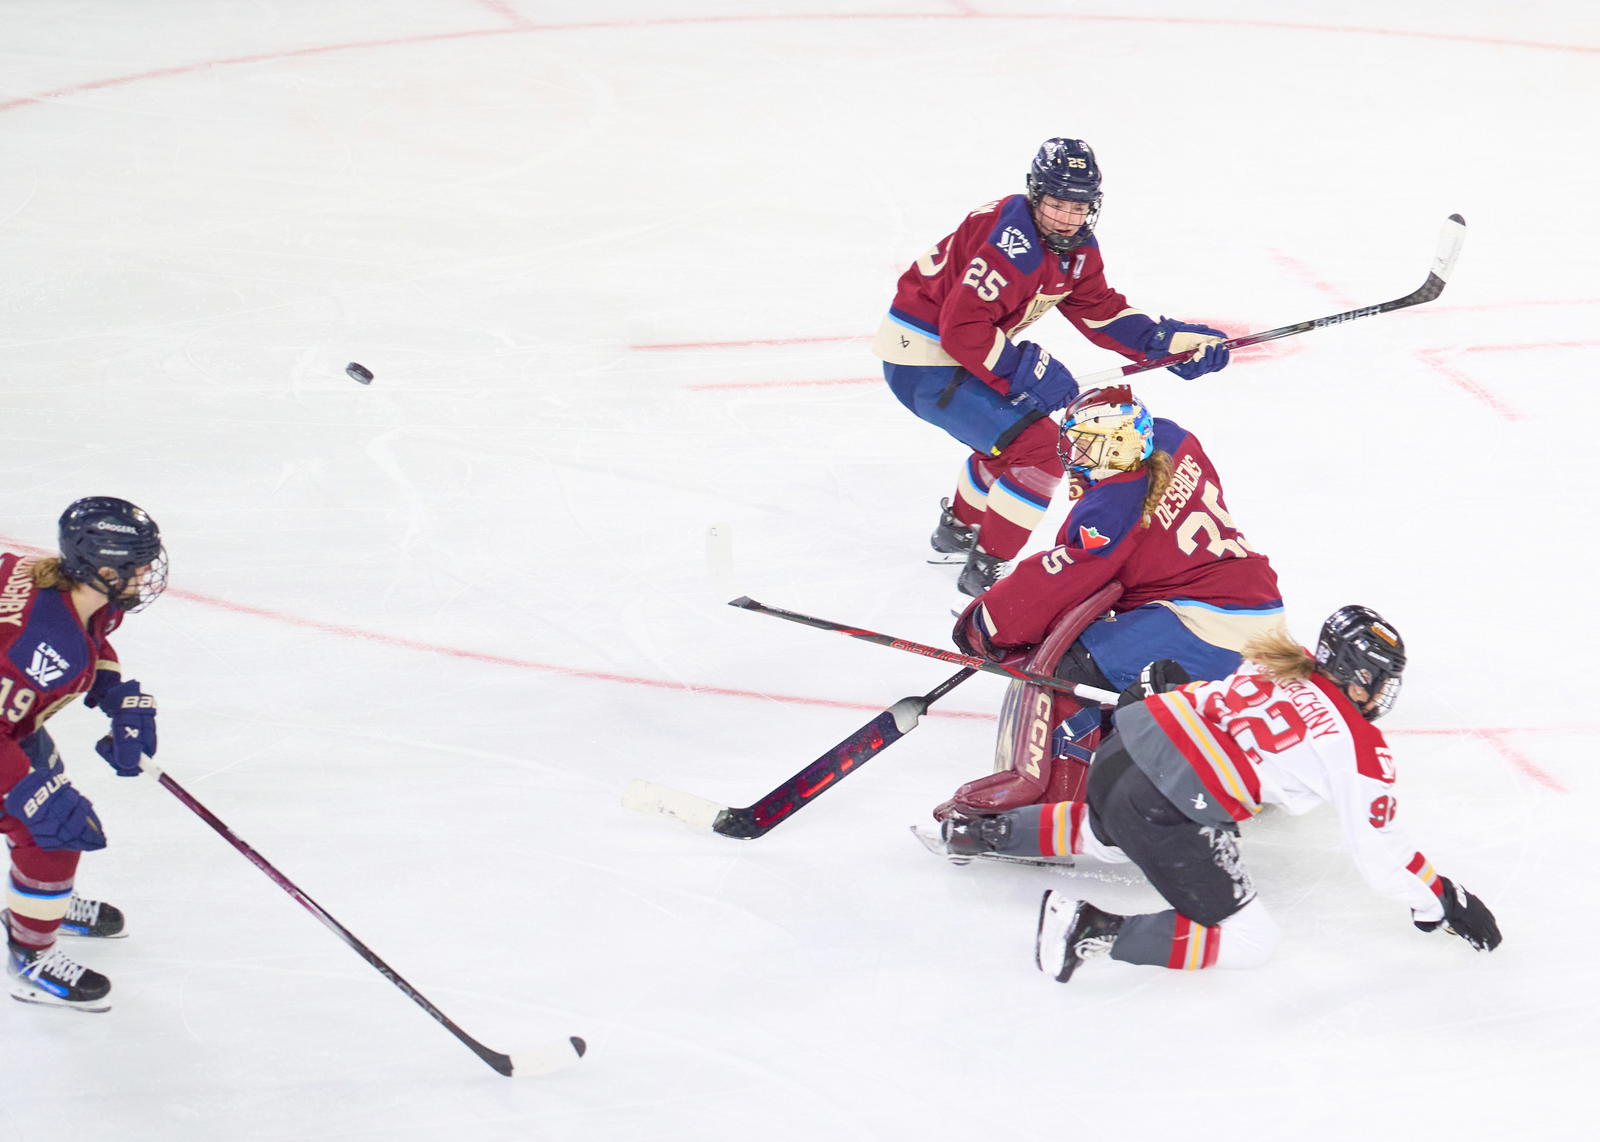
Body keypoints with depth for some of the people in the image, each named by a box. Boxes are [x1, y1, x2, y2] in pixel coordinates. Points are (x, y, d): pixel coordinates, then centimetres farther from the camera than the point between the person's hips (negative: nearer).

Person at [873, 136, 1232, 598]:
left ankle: (958, 530, 49)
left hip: (959, 349, 10)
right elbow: (962, 327, -31)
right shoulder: (1013, 243, -28)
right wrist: (1027, 369, -28)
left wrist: (1171, 340, 0)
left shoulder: (1076, 247, 3)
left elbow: (1101, 312, 10)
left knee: (1010, 433, 29)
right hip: (923, 360, -10)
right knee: (1037, 448, -14)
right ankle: (986, 570, -5)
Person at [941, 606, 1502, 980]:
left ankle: (989, 829, 35)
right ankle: (1093, 931, -14)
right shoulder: (1362, 750, -1)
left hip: (1120, 752, 9)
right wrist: (1441, 899, 10)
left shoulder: (1272, 670, 17)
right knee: (1245, 940, -1)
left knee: (1118, 834, 43)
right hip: (1168, 811, -9)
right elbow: (1378, 849, 1)